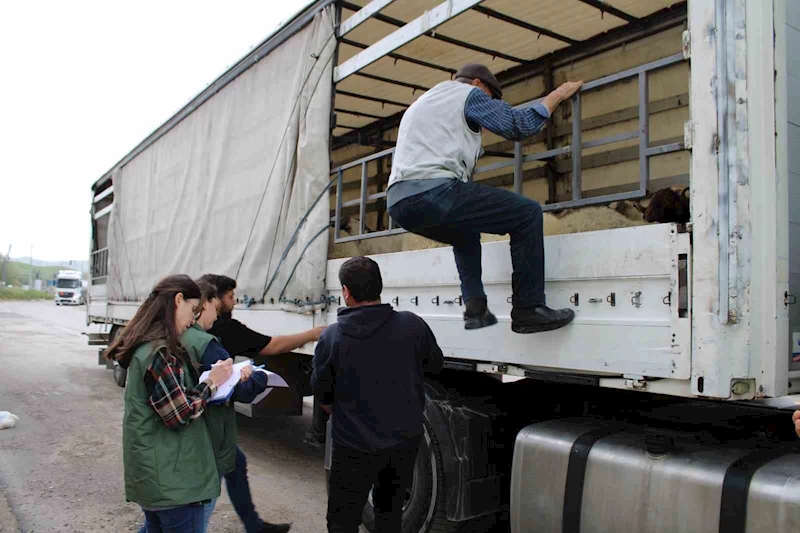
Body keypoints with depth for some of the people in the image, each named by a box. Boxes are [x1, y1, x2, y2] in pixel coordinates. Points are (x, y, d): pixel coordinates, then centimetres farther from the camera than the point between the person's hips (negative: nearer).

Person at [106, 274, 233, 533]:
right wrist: (212, 382, -11)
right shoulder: (160, 351, -21)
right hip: (170, 475, -10)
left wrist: (206, 380, 7)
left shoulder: (146, 345, 10)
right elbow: (179, 414, -21)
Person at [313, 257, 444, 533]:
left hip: (356, 445, -2)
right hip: (405, 438, 3)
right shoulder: (412, 325, -12)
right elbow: (435, 363, 8)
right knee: (390, 510, 23)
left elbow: (322, 393, -2)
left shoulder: (332, 336, -16)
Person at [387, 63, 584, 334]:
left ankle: (475, 307, 18)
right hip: (434, 192, -8)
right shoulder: (468, 93, 13)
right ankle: (528, 309, 1)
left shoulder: (418, 104, 36)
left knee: (466, 235, 34)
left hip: (398, 203, 8)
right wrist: (557, 95, 21)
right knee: (527, 213, 3)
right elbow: (519, 124, 7)